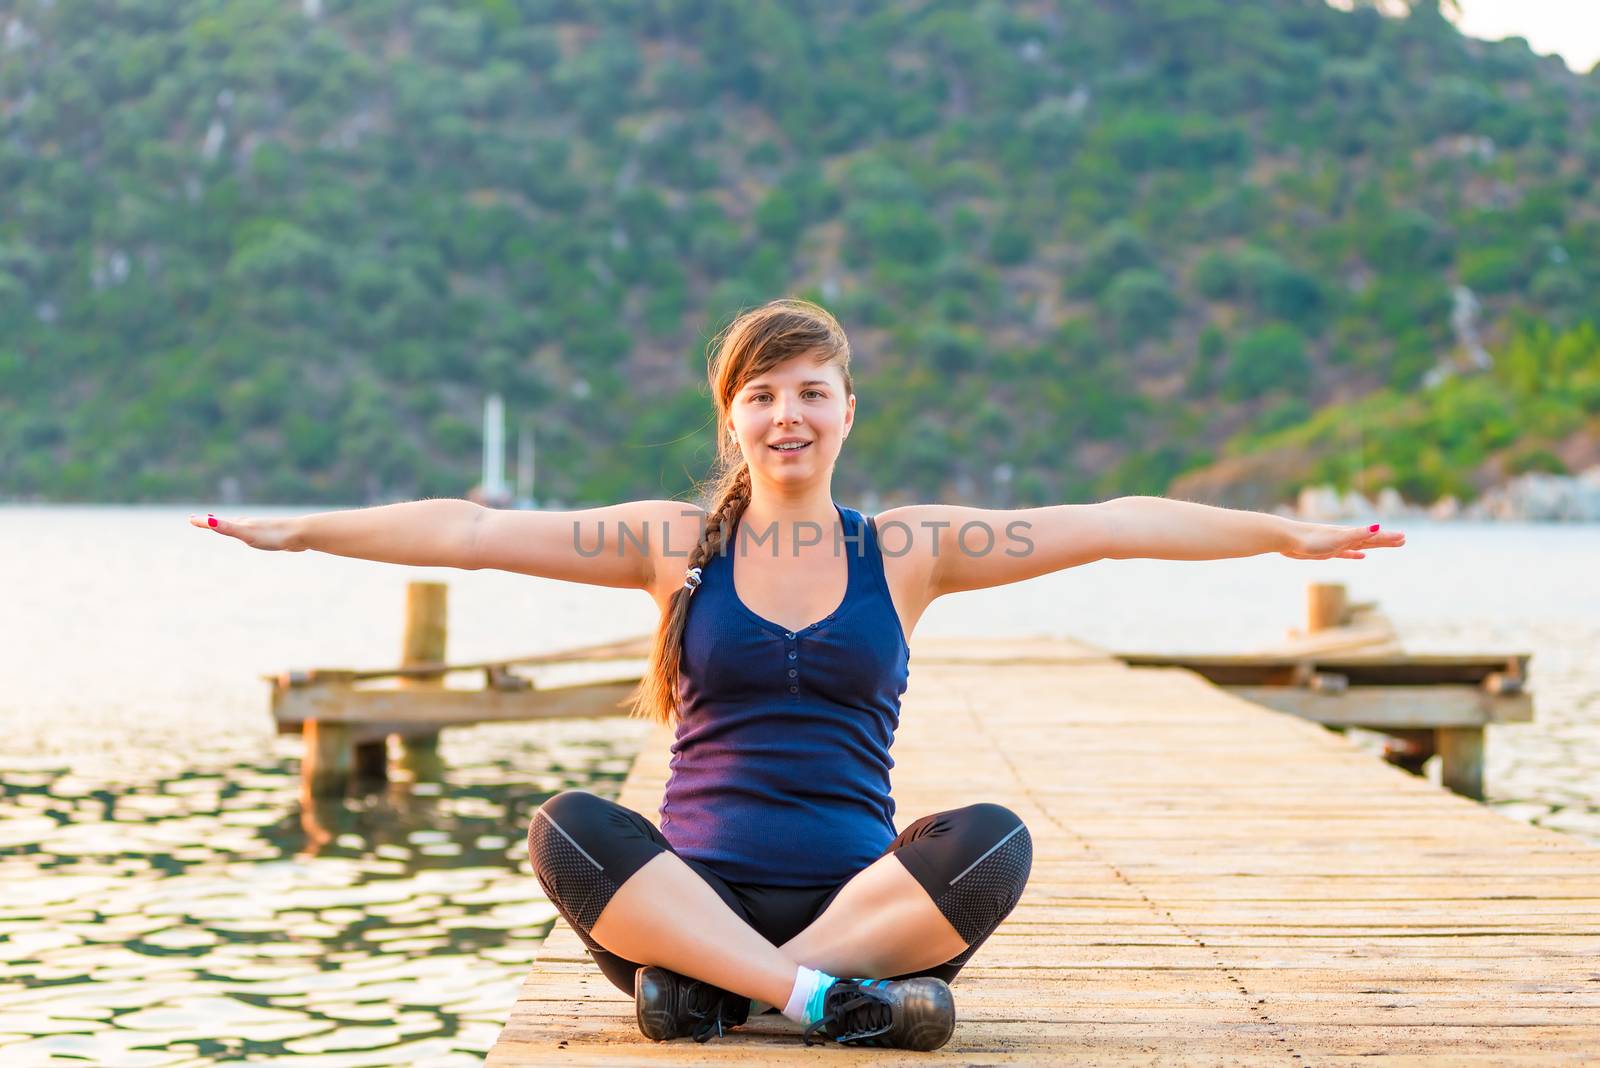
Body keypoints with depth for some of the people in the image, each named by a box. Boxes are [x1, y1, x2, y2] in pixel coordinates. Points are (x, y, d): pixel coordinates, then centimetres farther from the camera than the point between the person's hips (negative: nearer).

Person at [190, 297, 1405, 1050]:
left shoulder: (906, 549, 7)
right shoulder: (678, 543, 8)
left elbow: (1108, 525, 3)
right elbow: (475, 532, 4)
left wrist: (1288, 533, -1)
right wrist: (302, 531, -2)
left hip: (860, 897, 0)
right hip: (692, 892, 0)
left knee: (993, 839, -29)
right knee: (567, 827, -29)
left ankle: (708, 987, -27)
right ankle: (827, 999, -33)